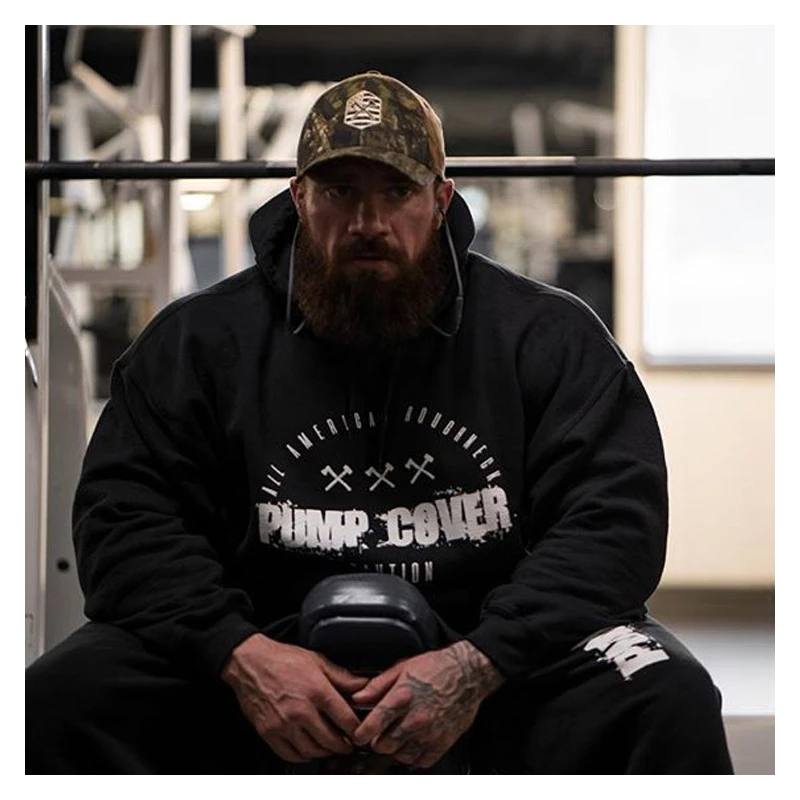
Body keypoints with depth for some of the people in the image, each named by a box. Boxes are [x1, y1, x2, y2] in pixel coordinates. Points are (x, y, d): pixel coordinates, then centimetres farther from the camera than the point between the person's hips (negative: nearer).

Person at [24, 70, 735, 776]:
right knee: (60, 700, -22)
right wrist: (238, 654, -20)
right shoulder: (197, 341, 5)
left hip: (501, 649, -1)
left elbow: (615, 518, -7)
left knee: (673, 705, -28)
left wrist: (481, 664, -22)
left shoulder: (550, 337, 2)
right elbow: (125, 516, -2)